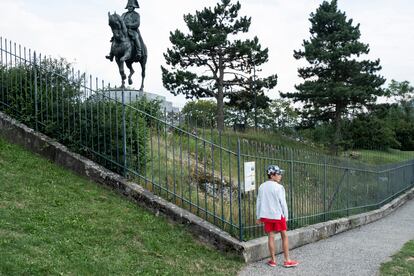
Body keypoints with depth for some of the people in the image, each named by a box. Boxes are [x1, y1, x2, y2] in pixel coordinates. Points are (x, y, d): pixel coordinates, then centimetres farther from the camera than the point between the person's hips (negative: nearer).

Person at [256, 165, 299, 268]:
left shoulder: (262, 187, 5)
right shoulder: (278, 187, -13)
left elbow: (258, 203, 8)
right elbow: (283, 203, -10)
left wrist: (258, 217, 14)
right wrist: (286, 216, 0)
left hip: (266, 216, 5)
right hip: (278, 215, -5)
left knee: (271, 237, 9)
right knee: (284, 236, 5)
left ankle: (273, 260, 15)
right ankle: (287, 261, 9)